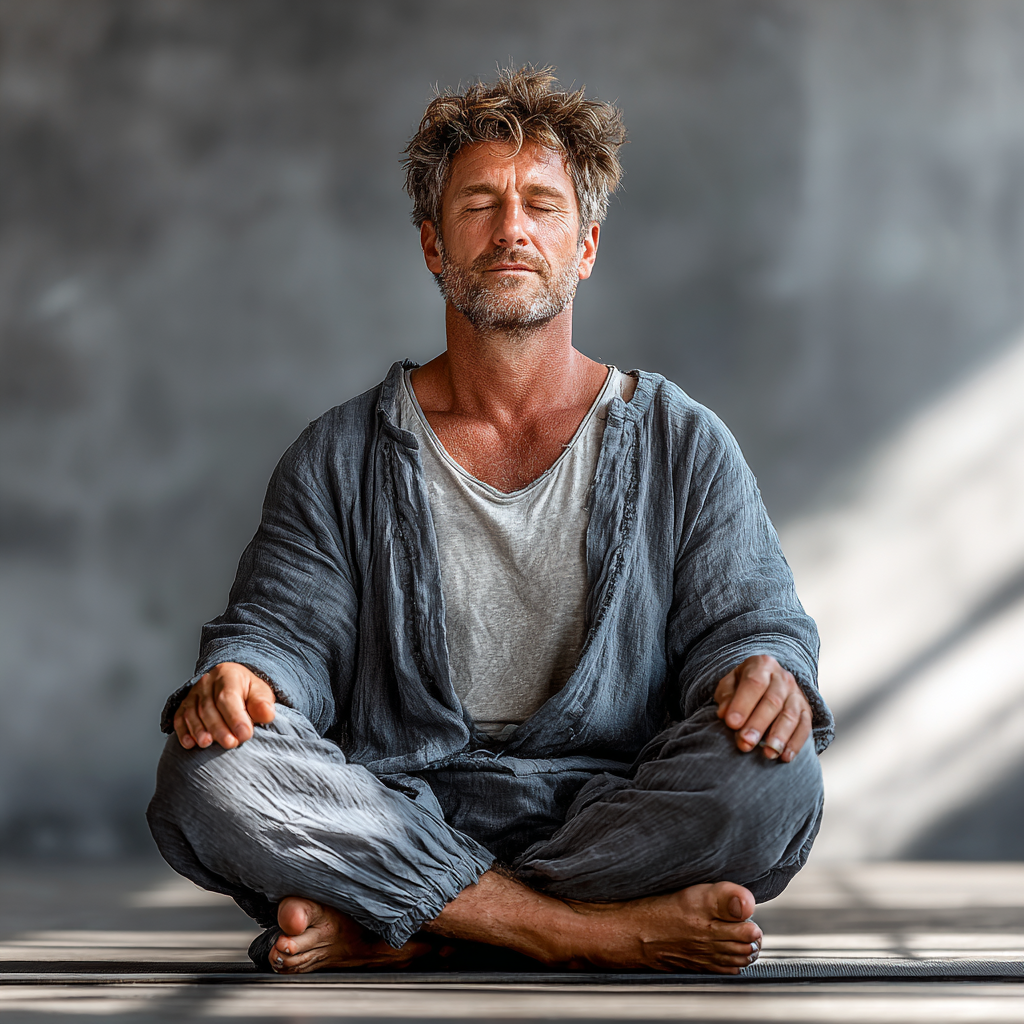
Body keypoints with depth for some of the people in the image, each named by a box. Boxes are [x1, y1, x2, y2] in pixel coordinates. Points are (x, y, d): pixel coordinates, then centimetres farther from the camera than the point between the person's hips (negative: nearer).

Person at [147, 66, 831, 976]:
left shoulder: (683, 446, 11)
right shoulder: (343, 457, 12)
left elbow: (749, 619, 5)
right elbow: (288, 627, 7)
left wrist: (767, 672, -20)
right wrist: (240, 679, -18)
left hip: (613, 816, 0)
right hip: (398, 821, 0)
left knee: (772, 778, -32)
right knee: (207, 773, -29)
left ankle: (389, 932, -24)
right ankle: (599, 929, -27)